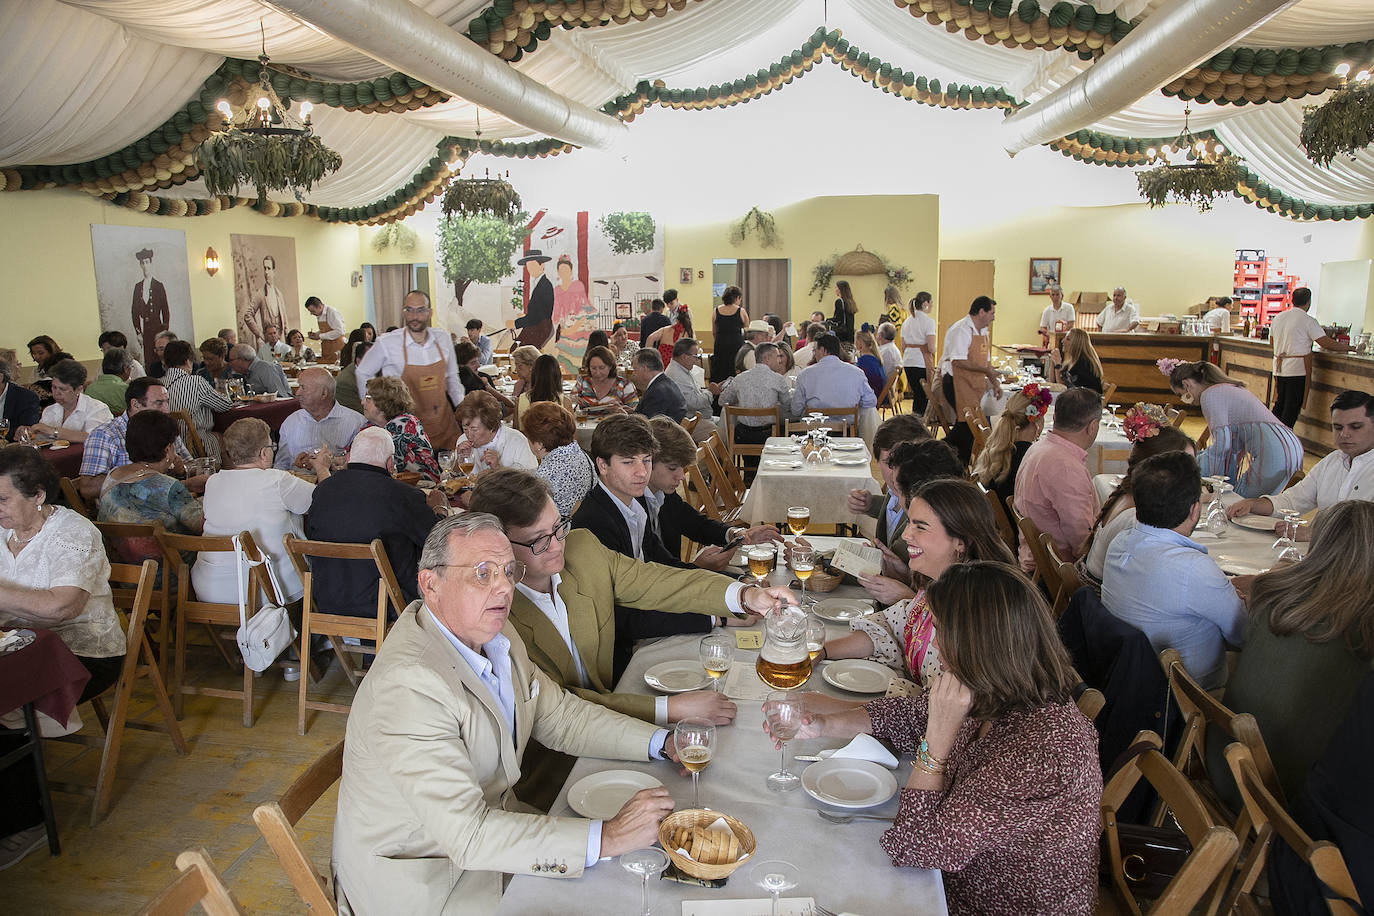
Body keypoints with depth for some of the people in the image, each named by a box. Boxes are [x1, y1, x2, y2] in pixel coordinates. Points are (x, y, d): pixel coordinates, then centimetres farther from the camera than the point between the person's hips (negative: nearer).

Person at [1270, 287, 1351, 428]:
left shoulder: (1278, 317, 8)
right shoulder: (1308, 321, -10)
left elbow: (1272, 341, 20)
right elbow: (1326, 343, -11)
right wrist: (1345, 347, 4)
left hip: (1279, 368, 6)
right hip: (1297, 371, -6)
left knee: (1279, 405, 15)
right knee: (1292, 408, 0)